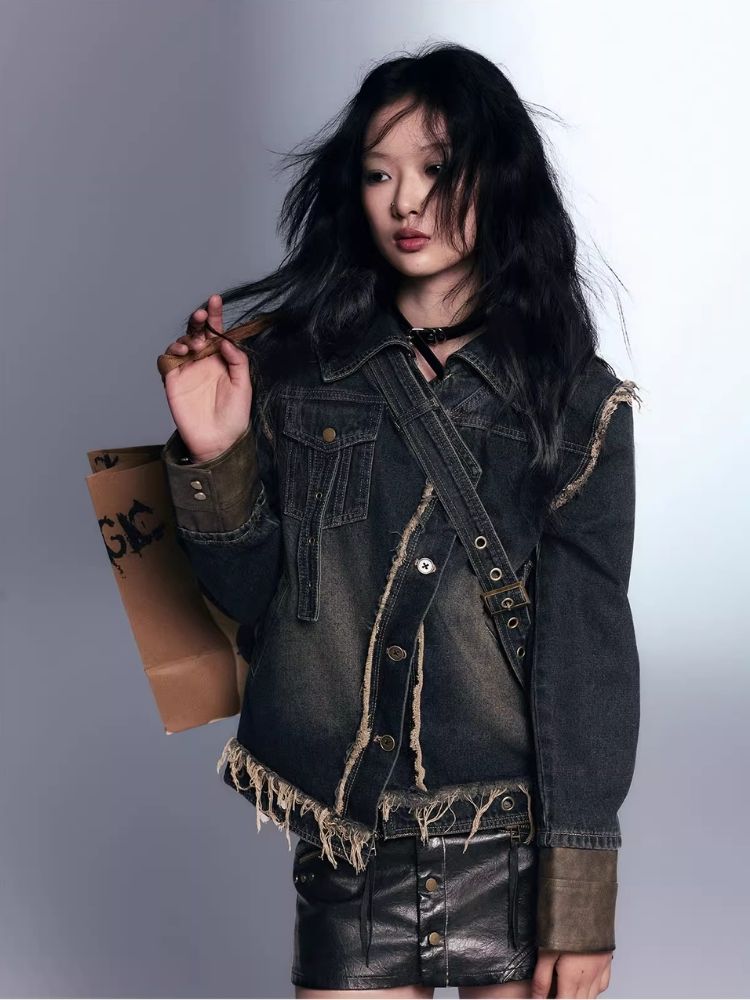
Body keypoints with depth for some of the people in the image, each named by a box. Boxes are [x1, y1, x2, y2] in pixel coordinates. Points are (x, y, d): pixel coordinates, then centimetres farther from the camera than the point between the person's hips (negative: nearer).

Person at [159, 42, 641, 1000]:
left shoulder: (573, 401, -3)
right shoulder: (297, 368, 2)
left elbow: (588, 644, -6)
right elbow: (253, 596, 3)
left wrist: (579, 900, -9)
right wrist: (214, 459, -14)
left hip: (514, 841, -1)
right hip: (342, 839, 2)